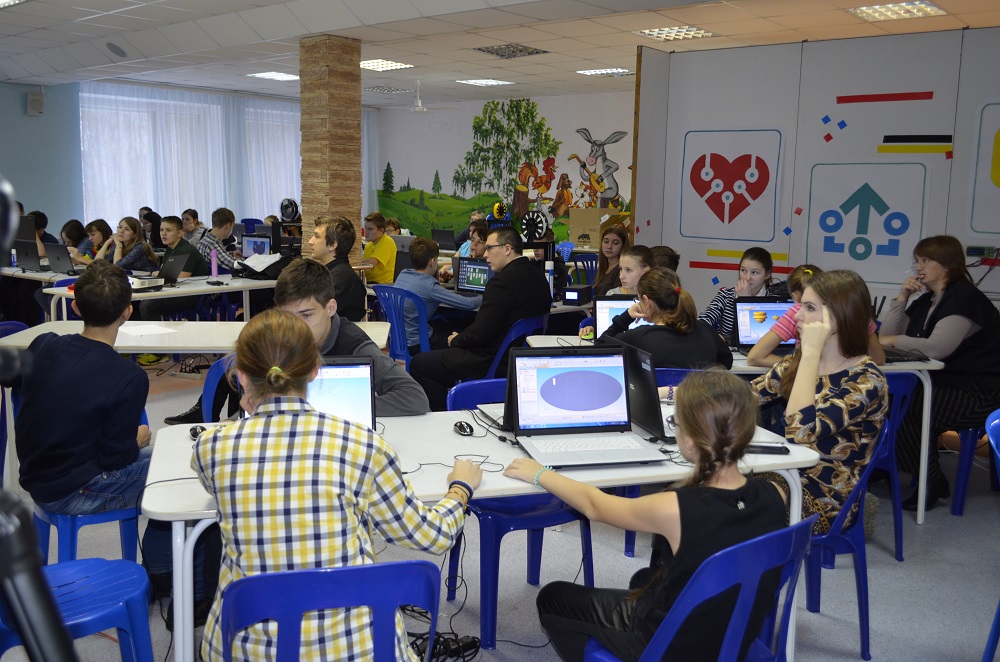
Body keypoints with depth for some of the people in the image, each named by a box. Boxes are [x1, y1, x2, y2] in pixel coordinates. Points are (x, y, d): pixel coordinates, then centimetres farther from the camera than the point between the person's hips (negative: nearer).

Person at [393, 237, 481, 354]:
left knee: (446, 327, 26)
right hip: (415, 345, -8)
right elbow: (469, 304, -20)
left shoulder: (402, 274, 1)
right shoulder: (429, 286, -22)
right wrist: (482, 297, 0)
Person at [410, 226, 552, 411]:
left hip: (491, 364, -10)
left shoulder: (502, 281, -23)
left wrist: (456, 340, -2)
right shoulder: (540, 279, 4)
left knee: (418, 364, 2)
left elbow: (480, 332, -23)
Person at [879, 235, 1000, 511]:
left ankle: (932, 483, -5)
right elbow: (888, 337, 5)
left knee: (905, 414, -24)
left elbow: (937, 348, -30)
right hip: (942, 384, 9)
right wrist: (902, 297, -2)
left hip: (977, 394, -9)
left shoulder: (965, 298, -16)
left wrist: (896, 340, -19)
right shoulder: (926, 301, 11)